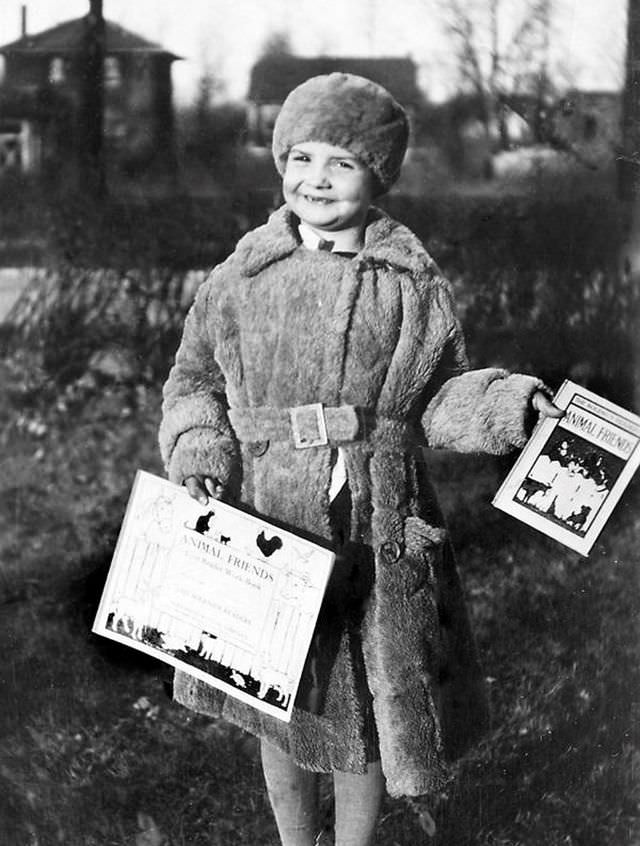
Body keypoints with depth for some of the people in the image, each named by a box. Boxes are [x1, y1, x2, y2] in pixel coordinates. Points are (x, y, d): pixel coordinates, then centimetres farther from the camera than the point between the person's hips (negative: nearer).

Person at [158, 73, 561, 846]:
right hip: (266, 531, 1)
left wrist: (510, 405, -13)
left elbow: (439, 398, 4)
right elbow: (192, 379, 8)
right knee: (279, 708, 16)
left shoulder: (413, 285, -1)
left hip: (376, 534, -1)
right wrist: (199, 447, -11)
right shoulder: (240, 279, 0)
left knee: (369, 711, 10)